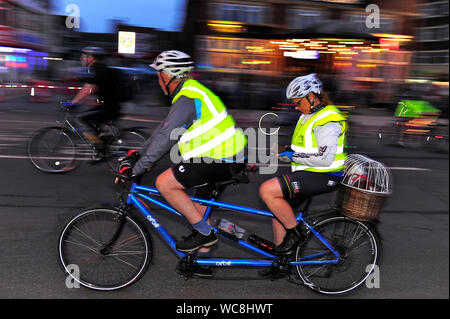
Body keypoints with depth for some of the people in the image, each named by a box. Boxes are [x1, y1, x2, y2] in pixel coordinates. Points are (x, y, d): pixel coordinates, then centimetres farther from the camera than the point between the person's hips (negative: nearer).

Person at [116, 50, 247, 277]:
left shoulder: (187, 99, -17)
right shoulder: (190, 91, 16)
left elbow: (165, 138, -22)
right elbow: (164, 129, 21)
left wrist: (136, 169, -16)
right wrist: (139, 153, 22)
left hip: (220, 160, -11)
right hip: (231, 156, 11)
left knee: (165, 183, -11)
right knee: (199, 206, 20)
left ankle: (204, 232, -3)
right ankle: (203, 260, 33)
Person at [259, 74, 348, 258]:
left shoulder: (327, 120, -17)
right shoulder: (309, 115, 15)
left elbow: (325, 159, -25)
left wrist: (294, 156, -18)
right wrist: (286, 151, 11)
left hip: (322, 177, -11)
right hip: (308, 172, 11)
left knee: (267, 190, -21)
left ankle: (295, 231, -4)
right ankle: (280, 254, 23)